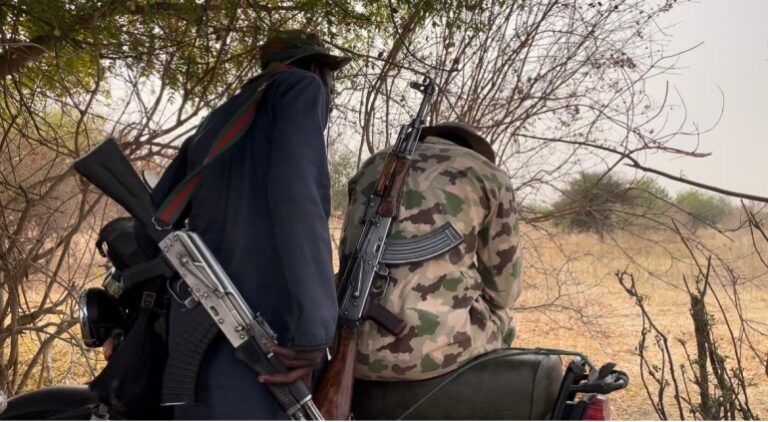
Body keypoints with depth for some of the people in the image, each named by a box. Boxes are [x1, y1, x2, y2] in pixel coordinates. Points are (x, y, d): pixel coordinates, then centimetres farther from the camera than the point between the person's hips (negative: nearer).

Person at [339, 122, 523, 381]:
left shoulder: (374, 168, 23)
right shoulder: (490, 177, 11)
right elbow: (503, 289, 14)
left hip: (352, 345, 5)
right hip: (430, 344, -4)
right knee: (499, 320, 33)